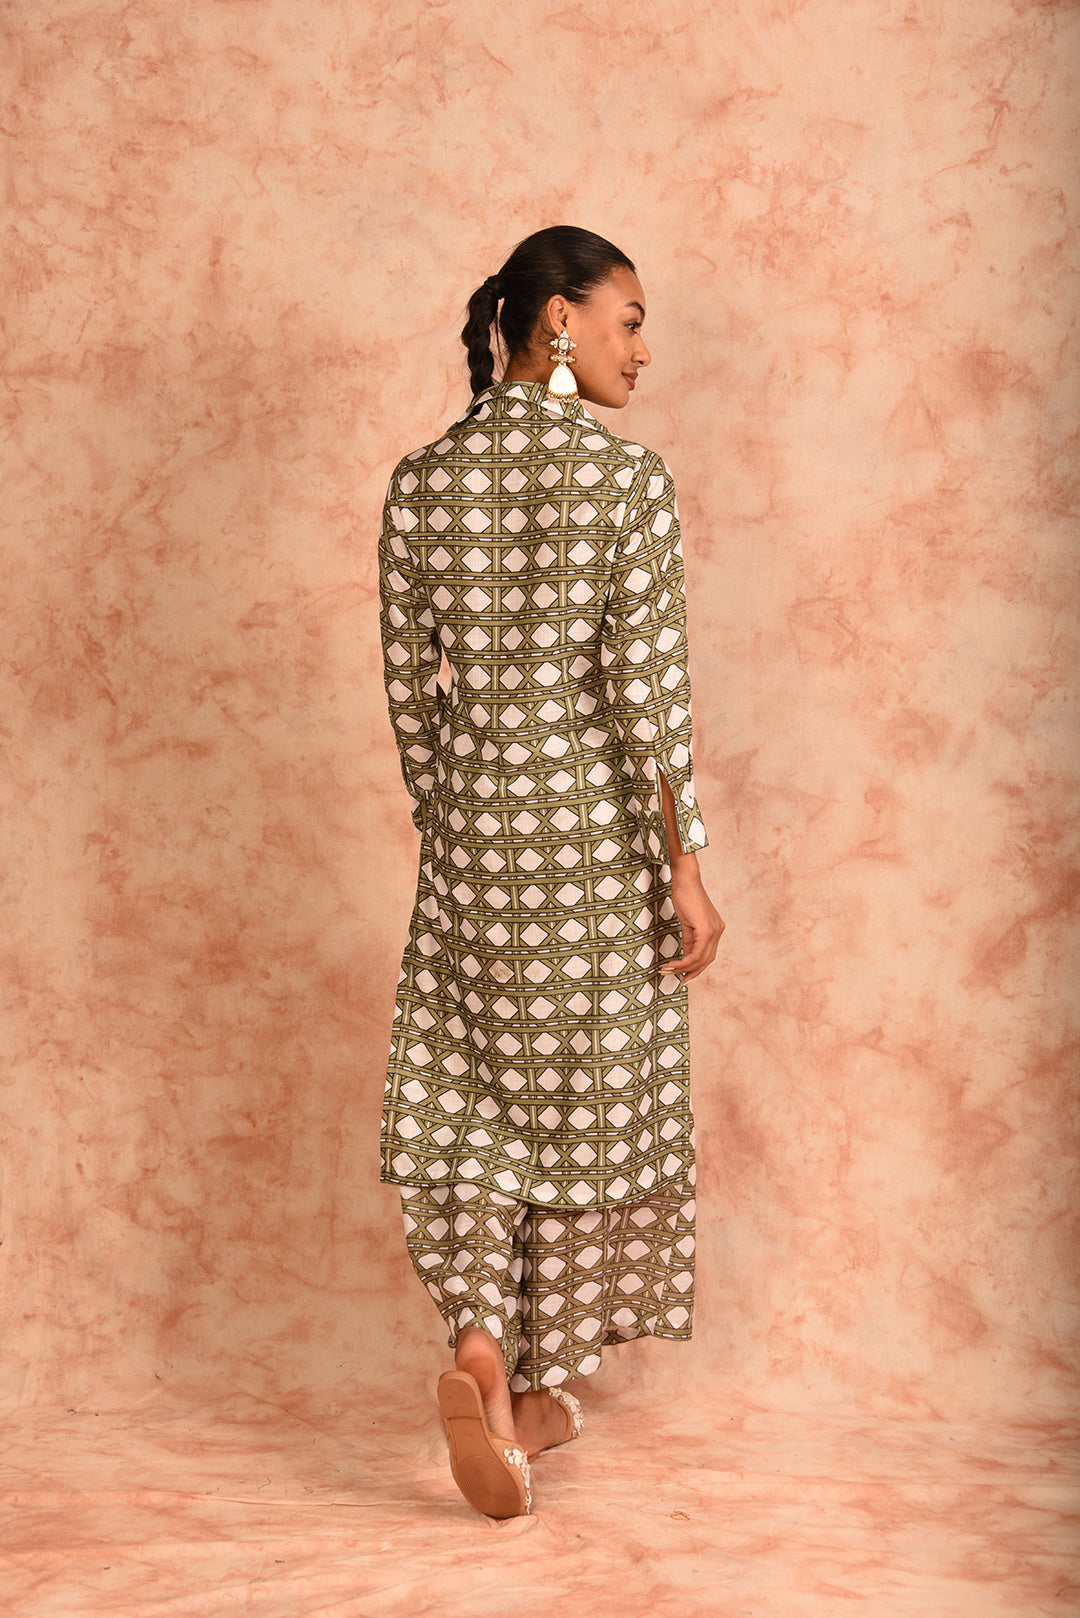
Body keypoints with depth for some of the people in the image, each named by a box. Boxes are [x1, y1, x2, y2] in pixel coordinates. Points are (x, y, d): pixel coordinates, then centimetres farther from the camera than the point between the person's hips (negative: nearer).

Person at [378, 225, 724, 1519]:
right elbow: (646, 693, -14)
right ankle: (539, 1387, 22)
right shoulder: (626, 477, -12)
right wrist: (685, 869, -7)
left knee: (468, 1098, 13)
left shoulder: (422, 482, 0)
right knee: (589, 1102, 11)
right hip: (598, 838, -3)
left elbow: (411, 689, 5)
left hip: (474, 841, 3)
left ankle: (480, 1342, -8)